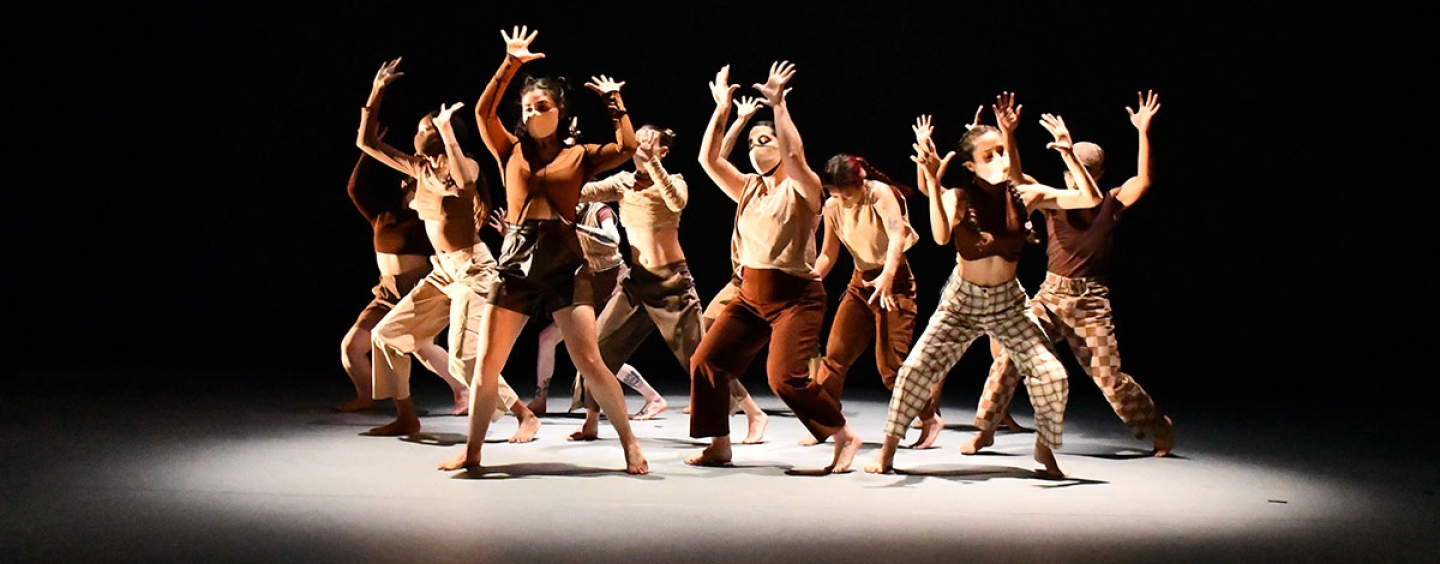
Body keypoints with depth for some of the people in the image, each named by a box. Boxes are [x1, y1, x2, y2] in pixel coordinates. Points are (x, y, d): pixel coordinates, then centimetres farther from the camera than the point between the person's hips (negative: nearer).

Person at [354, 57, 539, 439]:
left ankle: (525, 416, -1)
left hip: (471, 270, -8)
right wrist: (377, 92, 4)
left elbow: (464, 180, -39)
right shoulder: (418, 168, 8)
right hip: (443, 271, 8)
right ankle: (407, 417, 16)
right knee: (387, 333, 7)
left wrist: (445, 127, -33)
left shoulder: (465, 166, -12)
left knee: (465, 360, -15)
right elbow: (366, 142, 11)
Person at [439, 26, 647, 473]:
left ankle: (629, 443, 2)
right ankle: (471, 452, 14)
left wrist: (614, 101, 2)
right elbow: (483, 111, -3)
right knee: (487, 363, 1)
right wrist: (510, 64, -6)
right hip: (516, 260, 2)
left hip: (565, 261, -2)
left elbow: (628, 148, -8)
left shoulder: (579, 156, 7)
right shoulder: (511, 151, 11)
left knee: (588, 361, -10)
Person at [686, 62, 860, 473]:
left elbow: (794, 155, -26)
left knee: (785, 376, -22)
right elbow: (708, 158, 6)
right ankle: (719, 446, 10)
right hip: (751, 296, 7)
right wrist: (721, 110, 3)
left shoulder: (802, 189, -6)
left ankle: (845, 436, -3)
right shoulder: (748, 189, 13)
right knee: (706, 362, -3)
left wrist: (779, 104, -23)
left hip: (796, 297, -7)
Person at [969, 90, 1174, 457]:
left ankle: (1160, 427, 19)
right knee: (1010, 357, -10)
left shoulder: (1110, 204, -2)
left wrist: (1143, 133, -26)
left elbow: (1143, 181, -18)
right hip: (1049, 295, 2)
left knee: (1109, 379, -3)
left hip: (1090, 302, -2)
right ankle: (984, 429, 2)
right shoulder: (1052, 202, 2)